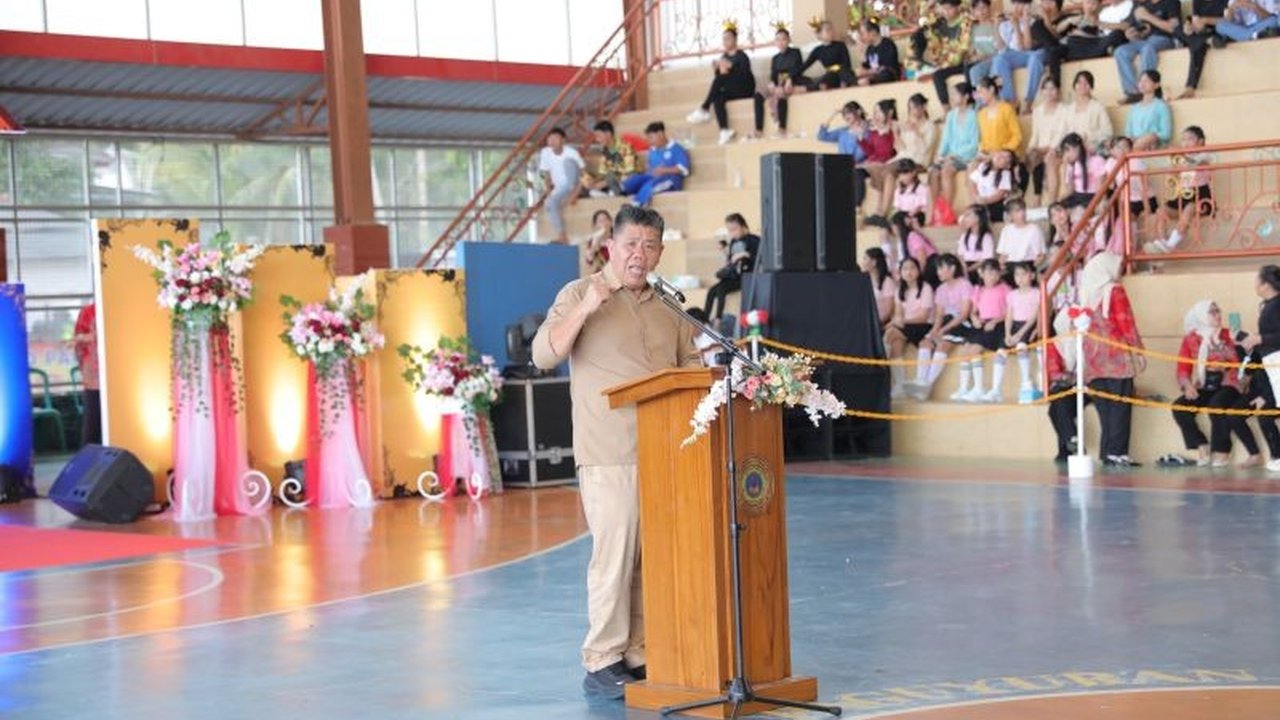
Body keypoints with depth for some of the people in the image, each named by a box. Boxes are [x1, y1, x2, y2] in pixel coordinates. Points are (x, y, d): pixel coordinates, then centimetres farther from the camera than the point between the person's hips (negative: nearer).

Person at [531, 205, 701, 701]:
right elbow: (544, 355, -8)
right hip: (609, 455, -5)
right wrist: (582, 311, -19)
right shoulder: (579, 295, 2)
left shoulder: (668, 308, 18)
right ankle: (601, 664, -2)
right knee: (615, 556, -9)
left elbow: (692, 366, 23)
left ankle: (639, 657, 12)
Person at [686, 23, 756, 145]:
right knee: (718, 98, -28)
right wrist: (717, 71, -12)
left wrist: (730, 67, -32)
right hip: (729, 92, 6)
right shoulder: (724, 57, 11)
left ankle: (704, 110, -21)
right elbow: (720, 77, 9)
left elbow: (744, 76, -20)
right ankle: (724, 131, -36)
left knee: (719, 80, -27)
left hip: (744, 91, -5)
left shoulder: (742, 56, -7)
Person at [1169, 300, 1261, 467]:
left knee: (1216, 405, -34)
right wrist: (1188, 385, -17)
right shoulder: (1190, 339, 5)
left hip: (1225, 385, -3)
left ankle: (1221, 450, -21)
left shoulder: (1228, 335, 3)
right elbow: (1183, 368, 0)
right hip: (1203, 387, 3)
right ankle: (1202, 446, -12)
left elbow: (1238, 363, -2)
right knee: (1179, 407, -22)